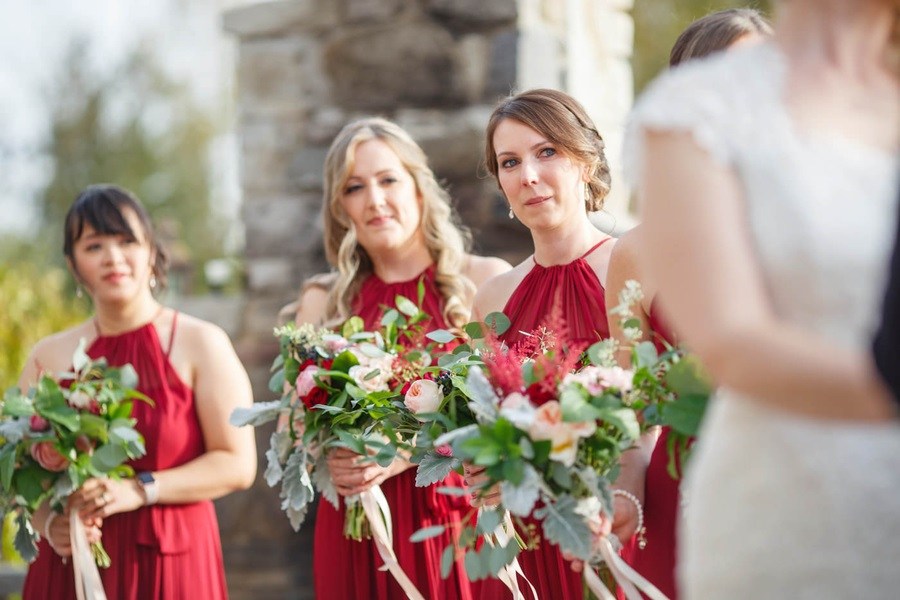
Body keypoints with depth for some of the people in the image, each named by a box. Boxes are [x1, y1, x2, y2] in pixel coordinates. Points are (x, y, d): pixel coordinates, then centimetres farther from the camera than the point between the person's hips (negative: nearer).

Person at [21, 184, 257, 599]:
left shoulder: (201, 344, -2)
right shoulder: (48, 358, 6)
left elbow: (238, 465, -7)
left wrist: (140, 490, -16)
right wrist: (49, 524, -11)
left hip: (169, 567, -2)